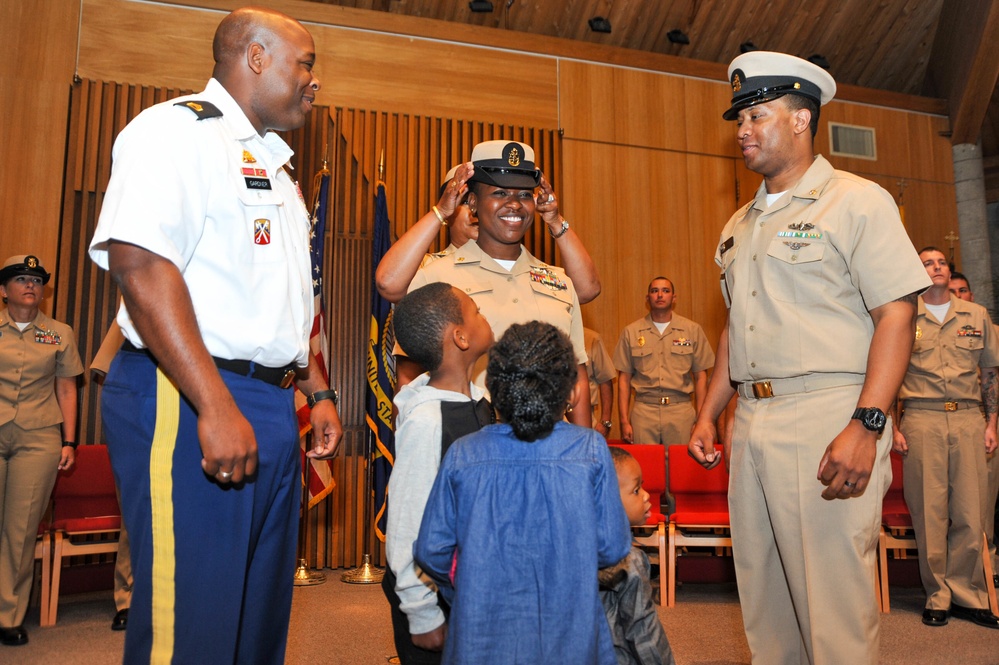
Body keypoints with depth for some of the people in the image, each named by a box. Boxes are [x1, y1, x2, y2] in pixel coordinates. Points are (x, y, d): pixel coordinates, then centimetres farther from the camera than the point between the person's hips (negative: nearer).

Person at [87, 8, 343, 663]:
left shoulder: (272, 166, 22)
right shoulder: (178, 128, -5)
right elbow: (140, 265, -19)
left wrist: (318, 391, 18)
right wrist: (217, 407, -25)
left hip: (272, 406, 9)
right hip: (187, 400, -9)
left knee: (262, 607, 15)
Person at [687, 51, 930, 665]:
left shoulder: (857, 201, -2)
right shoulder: (739, 227, 18)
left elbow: (896, 315, -11)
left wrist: (865, 427, -20)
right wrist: (709, 415, 15)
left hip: (828, 420, -6)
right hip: (751, 424, 7)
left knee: (834, 602, 0)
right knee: (764, 597, 14)